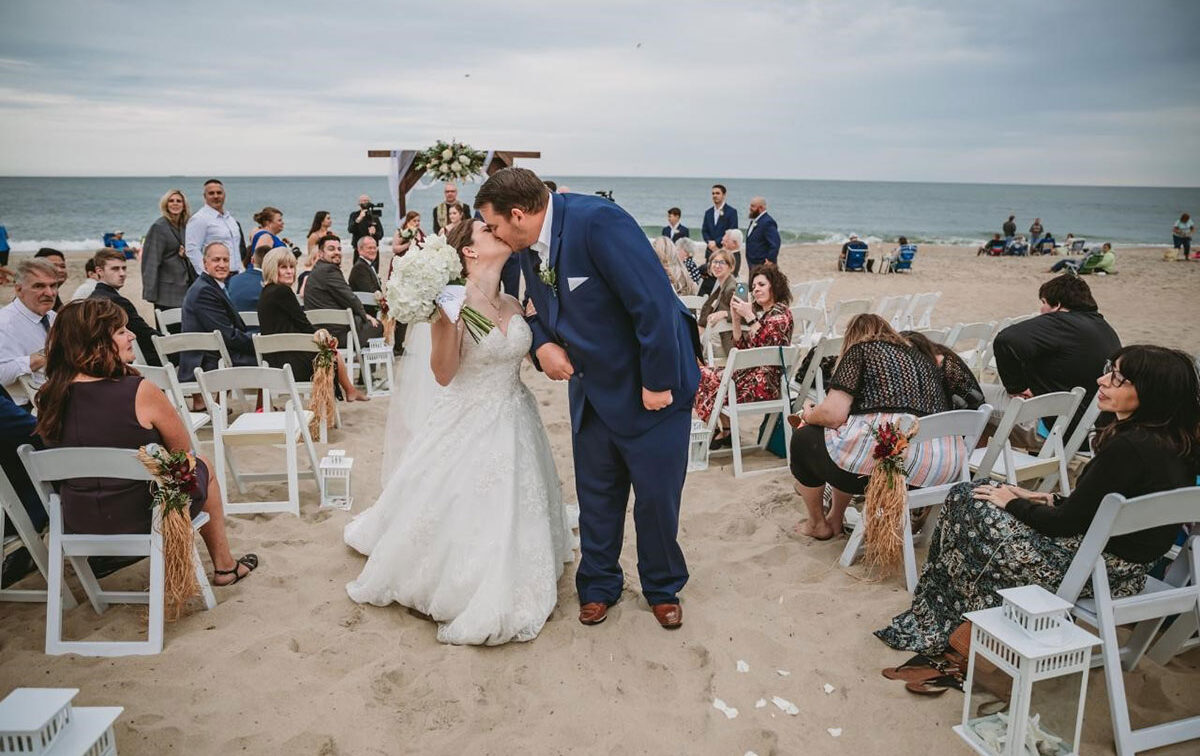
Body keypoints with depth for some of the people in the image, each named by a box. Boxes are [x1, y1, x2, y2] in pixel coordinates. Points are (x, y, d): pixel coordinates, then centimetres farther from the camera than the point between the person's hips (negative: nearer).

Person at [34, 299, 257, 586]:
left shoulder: (50, 397, -6)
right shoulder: (140, 392, -23)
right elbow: (182, 450, -9)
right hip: (142, 516, -5)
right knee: (202, 466, 24)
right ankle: (224, 566, 35)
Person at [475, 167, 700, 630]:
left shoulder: (599, 222, -27)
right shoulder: (528, 249, -1)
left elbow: (654, 302, -27)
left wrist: (657, 383, -22)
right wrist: (543, 344, -8)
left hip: (652, 385, -6)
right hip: (592, 386, 7)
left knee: (657, 495, 7)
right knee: (596, 492, 14)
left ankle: (662, 588, 30)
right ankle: (599, 584, 34)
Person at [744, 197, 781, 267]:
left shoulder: (767, 222, -18)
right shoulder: (754, 221, 13)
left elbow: (775, 243, -25)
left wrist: (770, 260, -25)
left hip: (762, 264, -10)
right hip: (753, 264, 10)